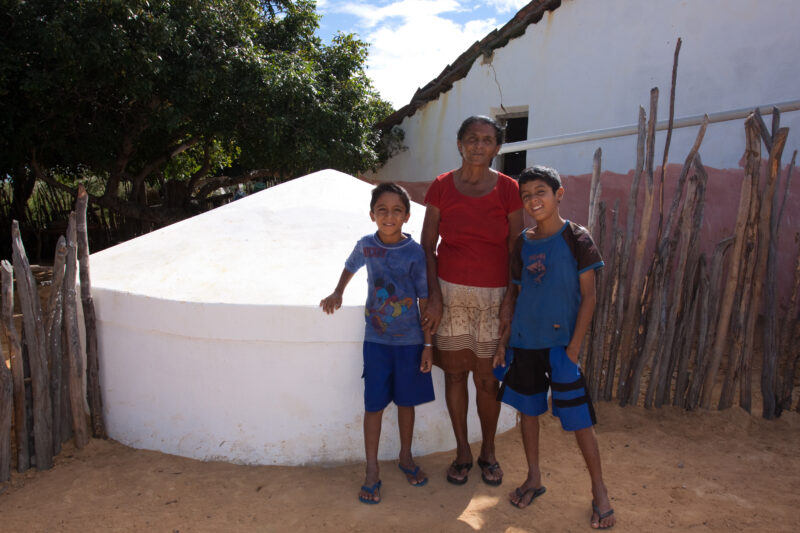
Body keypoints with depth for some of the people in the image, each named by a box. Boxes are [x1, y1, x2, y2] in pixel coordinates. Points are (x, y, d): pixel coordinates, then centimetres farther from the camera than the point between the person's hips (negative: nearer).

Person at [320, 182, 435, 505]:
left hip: (410, 340, -1)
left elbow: (425, 300, -7)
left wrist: (428, 344, -6)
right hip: (376, 339, 1)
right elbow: (351, 266, 21)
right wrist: (337, 292, 12)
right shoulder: (366, 246, -3)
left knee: (406, 400, 13)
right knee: (374, 404, 4)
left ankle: (405, 457, 35)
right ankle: (372, 471, 19)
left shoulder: (415, 252, -11)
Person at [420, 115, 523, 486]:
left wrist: (511, 300, -5)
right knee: (455, 372, 8)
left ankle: (488, 452, 27)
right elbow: (427, 245, 1)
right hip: (450, 292, 1)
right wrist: (434, 296, -5)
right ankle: (462, 452, 26)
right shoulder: (442, 187, 0)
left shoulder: (508, 189, -1)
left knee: (487, 378, 4)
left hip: (493, 295, 0)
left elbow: (515, 249, 1)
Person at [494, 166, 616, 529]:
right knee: (528, 409, 14)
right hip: (525, 341, 5)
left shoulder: (576, 238, -7)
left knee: (579, 418, 1)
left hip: (560, 342, -4)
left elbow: (588, 296, -7)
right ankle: (534, 479, 32)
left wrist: (574, 347, -12)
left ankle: (599, 491, 20)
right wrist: (503, 342, 8)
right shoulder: (522, 243, 5)